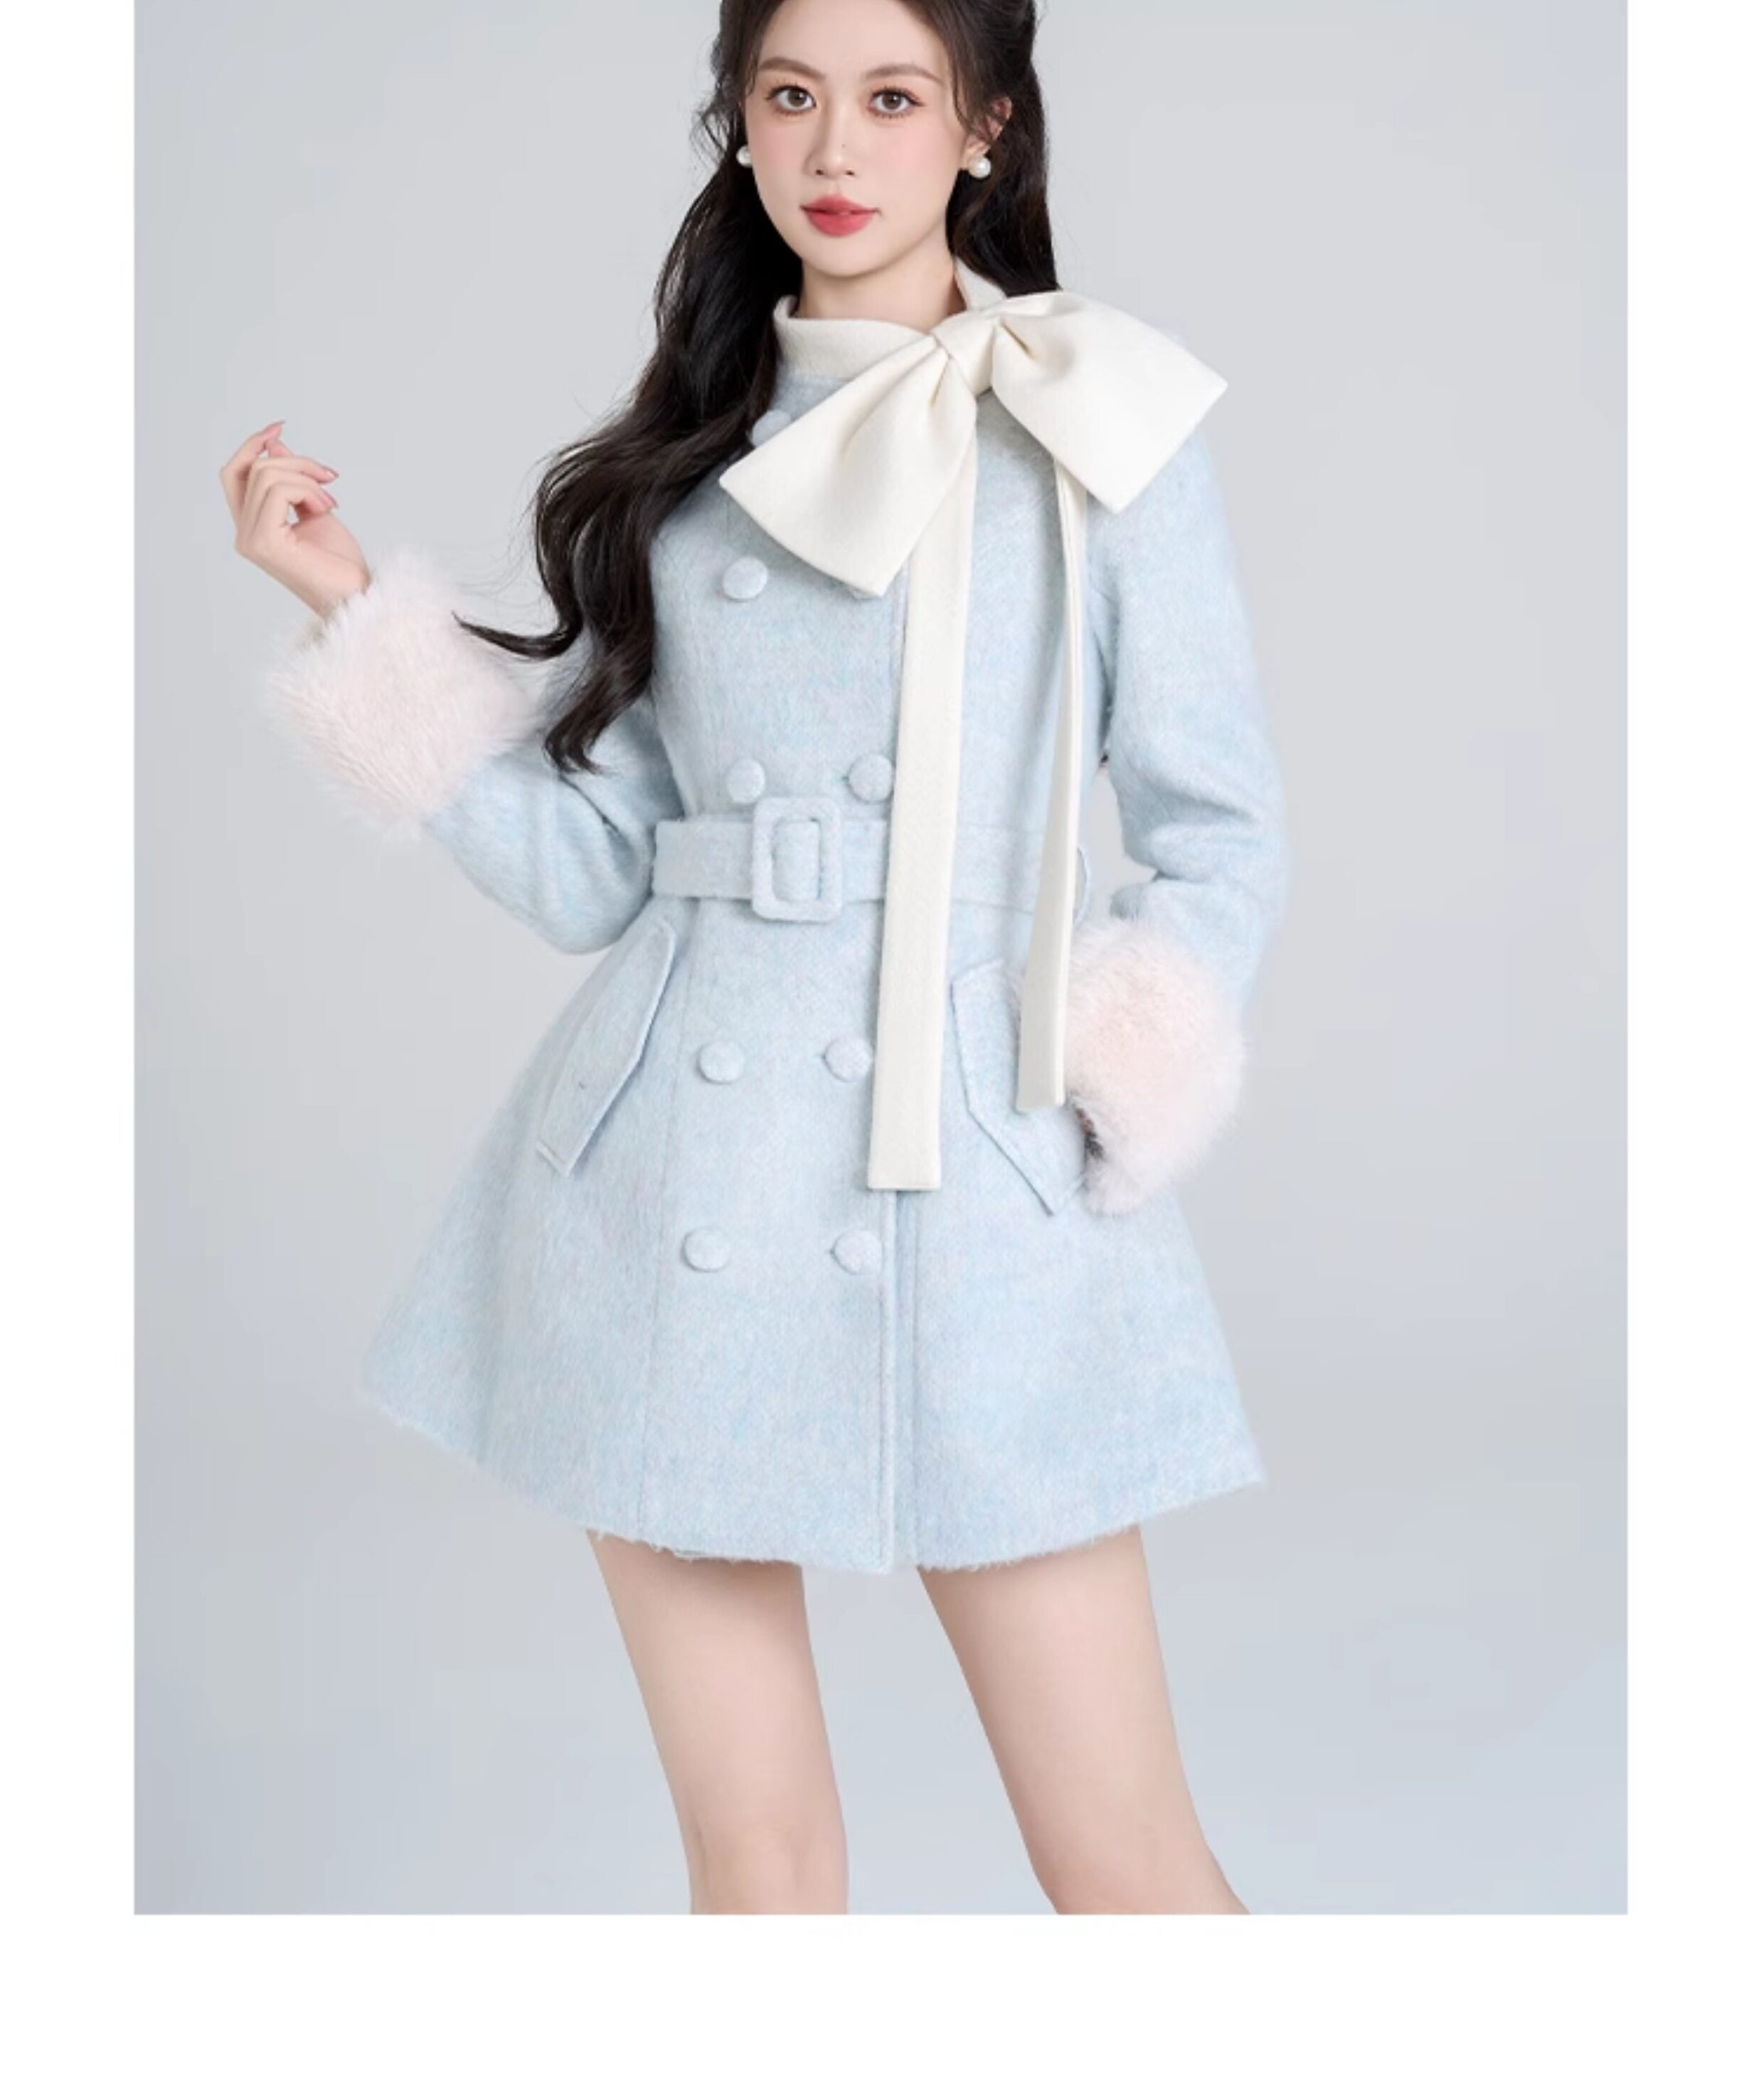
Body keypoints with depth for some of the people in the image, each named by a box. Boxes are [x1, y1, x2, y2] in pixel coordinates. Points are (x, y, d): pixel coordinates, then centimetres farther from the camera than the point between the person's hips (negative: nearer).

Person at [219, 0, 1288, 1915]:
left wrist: (1116, 1110, -8)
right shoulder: (685, 453, 12)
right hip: (677, 1180, 3)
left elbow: (1221, 839, 3)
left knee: (1121, 1859, 1)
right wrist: (356, 609, 3)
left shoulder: (1100, 426, 3)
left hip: (973, 1177, -3)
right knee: (753, 1849, 10)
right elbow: (588, 868, 8)